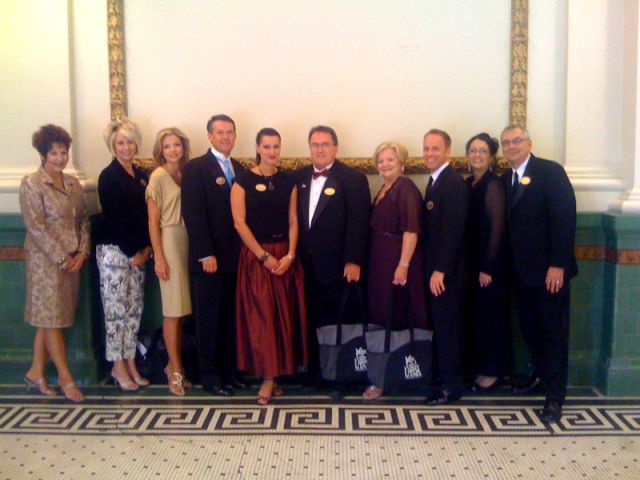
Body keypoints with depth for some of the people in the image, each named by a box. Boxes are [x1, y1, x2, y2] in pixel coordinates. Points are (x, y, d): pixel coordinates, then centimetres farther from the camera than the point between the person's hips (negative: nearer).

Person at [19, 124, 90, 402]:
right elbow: (35, 226, -13)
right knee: (51, 318, 0)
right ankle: (65, 377, 7)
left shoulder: (73, 184, 11)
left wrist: (82, 252, -2)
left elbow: (83, 220, 11)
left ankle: (36, 372, 21)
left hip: (72, 260, 6)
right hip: (46, 260, -6)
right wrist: (61, 257, -14)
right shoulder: (32, 184, -7)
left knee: (50, 319, 10)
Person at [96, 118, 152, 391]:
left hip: (138, 252, 6)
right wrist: (133, 252, -10)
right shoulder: (108, 176, -7)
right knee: (116, 308, -2)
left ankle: (130, 363, 16)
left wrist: (146, 248, 1)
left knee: (135, 308, 8)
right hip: (114, 249, -6)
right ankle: (118, 366, 9)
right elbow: (113, 217, -11)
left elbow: (146, 215, 12)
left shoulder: (142, 176, 12)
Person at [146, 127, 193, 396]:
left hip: (187, 242, 5)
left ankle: (175, 364, 20)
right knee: (173, 309, -3)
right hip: (169, 240, -5)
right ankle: (175, 370, 6)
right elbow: (153, 220, -6)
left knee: (181, 308, 8)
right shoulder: (158, 176, -4)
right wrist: (159, 257, -11)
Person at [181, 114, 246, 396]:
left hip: (236, 258, 5)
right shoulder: (195, 168, -5)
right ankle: (210, 376, 16)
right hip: (210, 258, -5)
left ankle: (229, 371, 22)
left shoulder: (239, 169, 14)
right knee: (209, 319, 4)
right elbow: (194, 214, -11)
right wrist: (206, 255, -16)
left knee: (231, 317, 10)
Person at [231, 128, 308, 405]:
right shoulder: (243, 181, -2)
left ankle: (272, 378, 15)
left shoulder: (288, 182, 8)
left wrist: (290, 255, -9)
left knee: (285, 317, 4)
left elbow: (293, 221, 5)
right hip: (255, 256, -3)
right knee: (261, 317, -3)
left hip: (285, 256, 4)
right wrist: (265, 256, -13)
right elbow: (239, 222, -8)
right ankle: (268, 377, 6)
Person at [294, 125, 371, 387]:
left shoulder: (353, 178, -5)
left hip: (338, 266, -4)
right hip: (307, 266, 4)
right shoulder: (299, 176, 10)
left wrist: (354, 261, -15)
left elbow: (358, 223, -10)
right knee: (311, 323, 10)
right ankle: (313, 373, 22)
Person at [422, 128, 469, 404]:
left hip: (447, 272, -9)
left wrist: (440, 270, -21)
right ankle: (440, 376, 24)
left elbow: (452, 231, -21)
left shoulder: (454, 183, -15)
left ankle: (451, 386, 11)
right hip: (435, 269, 9)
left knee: (447, 327, 0)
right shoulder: (435, 182, 14)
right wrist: (432, 269, 11)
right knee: (439, 325, 14)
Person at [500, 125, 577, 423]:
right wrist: (509, 266, 4)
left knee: (554, 332, 2)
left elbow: (565, 217, -15)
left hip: (549, 270, -6)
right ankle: (541, 375, 34)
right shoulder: (505, 180, 11)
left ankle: (554, 397, 11)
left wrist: (557, 265, -20)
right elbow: (508, 224, 11)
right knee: (529, 329, 14)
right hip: (522, 271, 6)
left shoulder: (550, 171, -8)